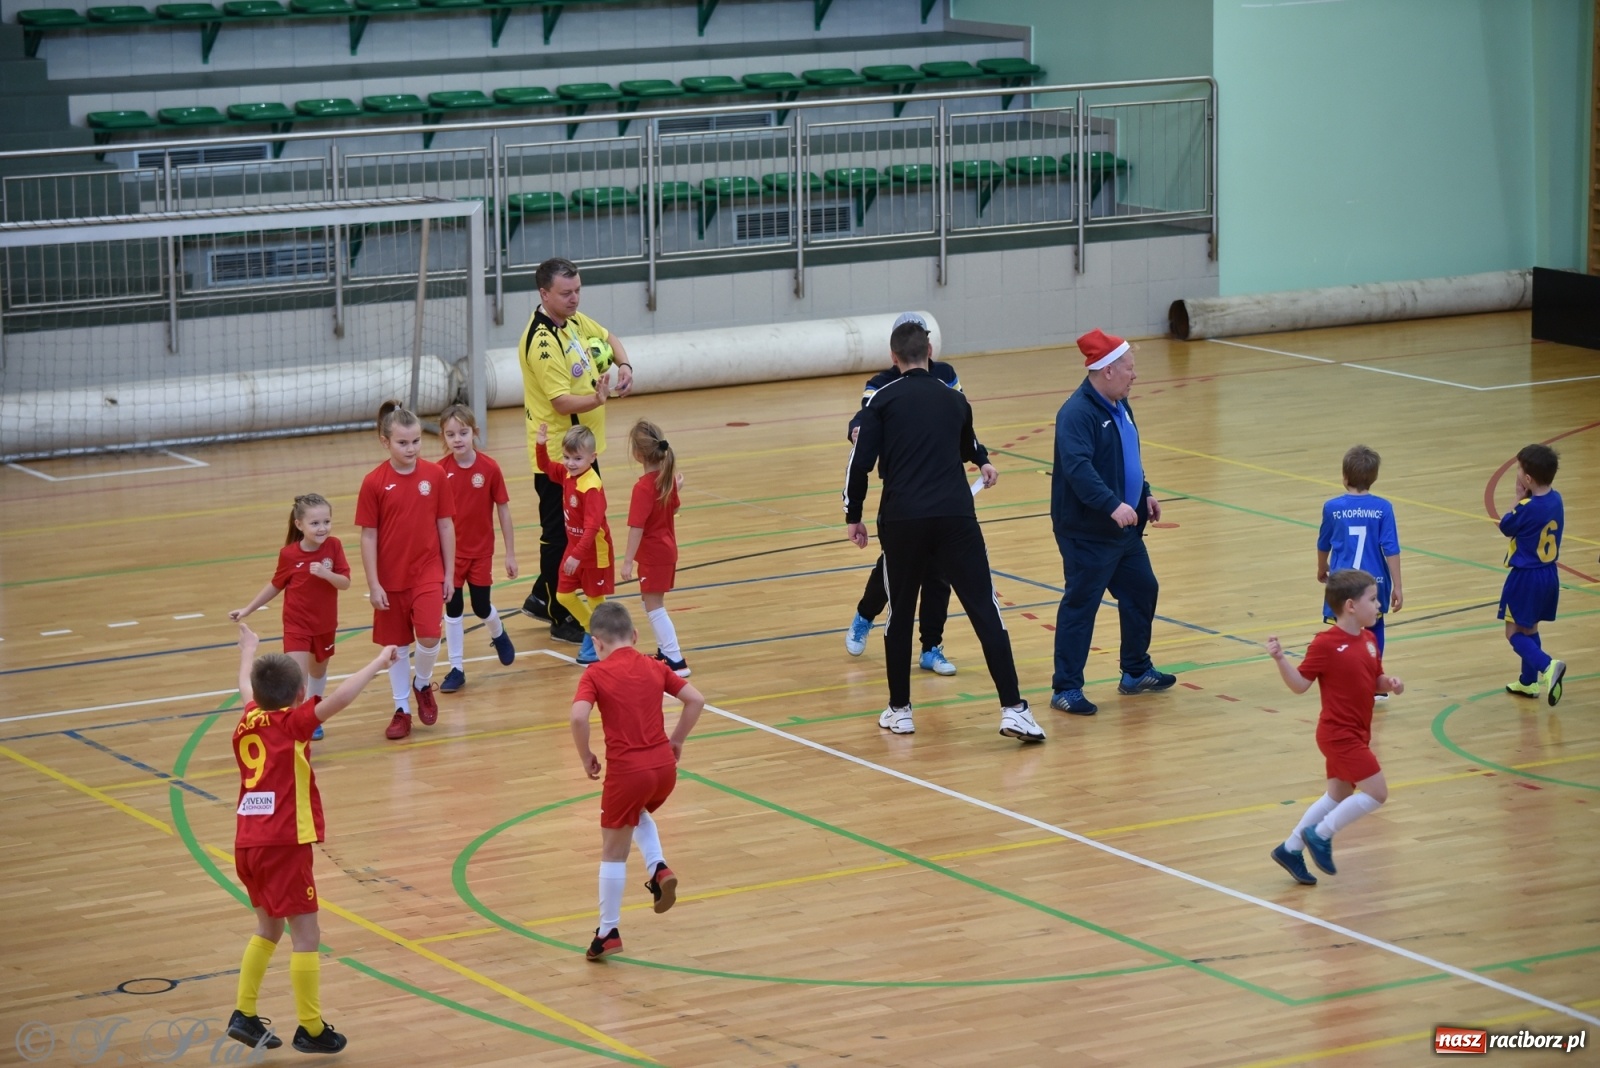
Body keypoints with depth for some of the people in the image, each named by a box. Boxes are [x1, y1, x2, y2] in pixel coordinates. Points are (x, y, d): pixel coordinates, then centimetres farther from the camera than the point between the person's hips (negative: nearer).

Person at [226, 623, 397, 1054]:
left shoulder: (249, 720, 10)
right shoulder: (292, 723, -8)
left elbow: (247, 688, 32)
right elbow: (338, 699, -21)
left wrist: (249, 649, 50)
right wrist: (378, 662, -15)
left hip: (248, 844, 8)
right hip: (283, 845, -8)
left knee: (268, 928, 23)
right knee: (306, 937, 0)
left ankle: (245, 1014, 21)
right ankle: (311, 1030, 2)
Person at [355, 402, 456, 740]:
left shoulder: (435, 475, -5)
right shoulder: (374, 482, -9)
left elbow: (446, 525, 2)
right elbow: (368, 536, -6)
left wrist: (449, 574, 2)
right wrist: (373, 585, -8)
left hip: (428, 572, 0)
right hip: (390, 577, 0)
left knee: (429, 636, -15)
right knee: (396, 645, 9)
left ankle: (423, 684, 15)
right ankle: (402, 709, 24)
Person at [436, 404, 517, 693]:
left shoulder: (489, 468, -12)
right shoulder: (441, 471, -11)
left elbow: (503, 509, -5)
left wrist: (510, 553, -2)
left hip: (481, 550, 0)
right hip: (451, 551, 0)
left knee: (482, 607, 8)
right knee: (453, 608, 4)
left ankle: (499, 636, 41)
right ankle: (456, 669, 15)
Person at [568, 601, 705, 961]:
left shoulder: (596, 675, -4)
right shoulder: (655, 667, 9)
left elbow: (578, 716, -19)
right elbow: (695, 699, 5)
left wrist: (586, 757, -5)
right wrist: (676, 741, 15)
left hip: (626, 771, -4)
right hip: (664, 766, 5)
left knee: (613, 853, 12)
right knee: (639, 814, 36)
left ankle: (608, 933, 17)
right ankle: (658, 868, 13)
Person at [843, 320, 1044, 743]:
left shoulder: (883, 399, 6)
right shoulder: (953, 399, 16)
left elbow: (862, 461, -3)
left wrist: (853, 516, 7)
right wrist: (985, 463, 60)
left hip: (902, 519, -1)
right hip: (955, 516, 1)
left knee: (900, 613, 14)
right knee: (985, 609, 0)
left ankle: (899, 710, 19)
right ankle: (1013, 709, -8)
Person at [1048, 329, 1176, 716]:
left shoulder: (1119, 406, 10)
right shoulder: (1077, 414, -21)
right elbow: (1078, 468, -33)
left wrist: (1144, 494, 19)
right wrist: (1113, 505, -41)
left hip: (1125, 529, 10)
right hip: (1086, 534, -10)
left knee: (1142, 591, 18)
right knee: (1080, 605, -5)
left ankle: (1136, 672, 34)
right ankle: (1066, 689, 2)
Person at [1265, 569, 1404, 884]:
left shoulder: (1369, 640, 5)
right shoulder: (1326, 645, -18)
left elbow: (1376, 679, 15)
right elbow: (1300, 684, -14)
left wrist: (1390, 683, -6)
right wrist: (1280, 659, -29)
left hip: (1356, 734, 9)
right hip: (1339, 734, -9)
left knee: (1339, 795, 17)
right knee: (1377, 792, -11)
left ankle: (1291, 849, 29)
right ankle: (1320, 835, 2)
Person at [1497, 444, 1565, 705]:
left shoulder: (1526, 508, -23)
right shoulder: (1555, 500, -1)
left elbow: (1506, 527, -5)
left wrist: (1519, 497, 0)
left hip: (1526, 576, -8)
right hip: (1549, 574, 8)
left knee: (1514, 632, -1)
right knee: (1530, 628, 22)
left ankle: (1547, 666, -22)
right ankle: (1529, 681, 29)